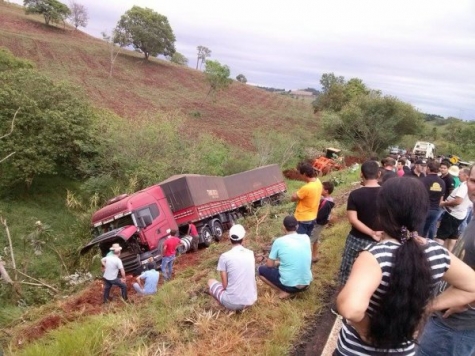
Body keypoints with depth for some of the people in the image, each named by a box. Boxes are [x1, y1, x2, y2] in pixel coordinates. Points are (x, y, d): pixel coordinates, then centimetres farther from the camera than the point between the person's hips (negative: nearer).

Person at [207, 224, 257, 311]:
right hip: (251, 300, 5)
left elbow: (225, 285, -7)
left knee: (211, 282, 20)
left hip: (233, 303, -5)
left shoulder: (224, 256, -12)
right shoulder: (251, 253, 1)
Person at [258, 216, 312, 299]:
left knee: (261, 270, 14)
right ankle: (301, 287, 13)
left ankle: (284, 292, 3)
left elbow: (269, 265, -2)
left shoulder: (279, 241, -11)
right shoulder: (306, 238, 1)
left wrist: (276, 263, 22)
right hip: (306, 283, 5)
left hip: (289, 284, -5)